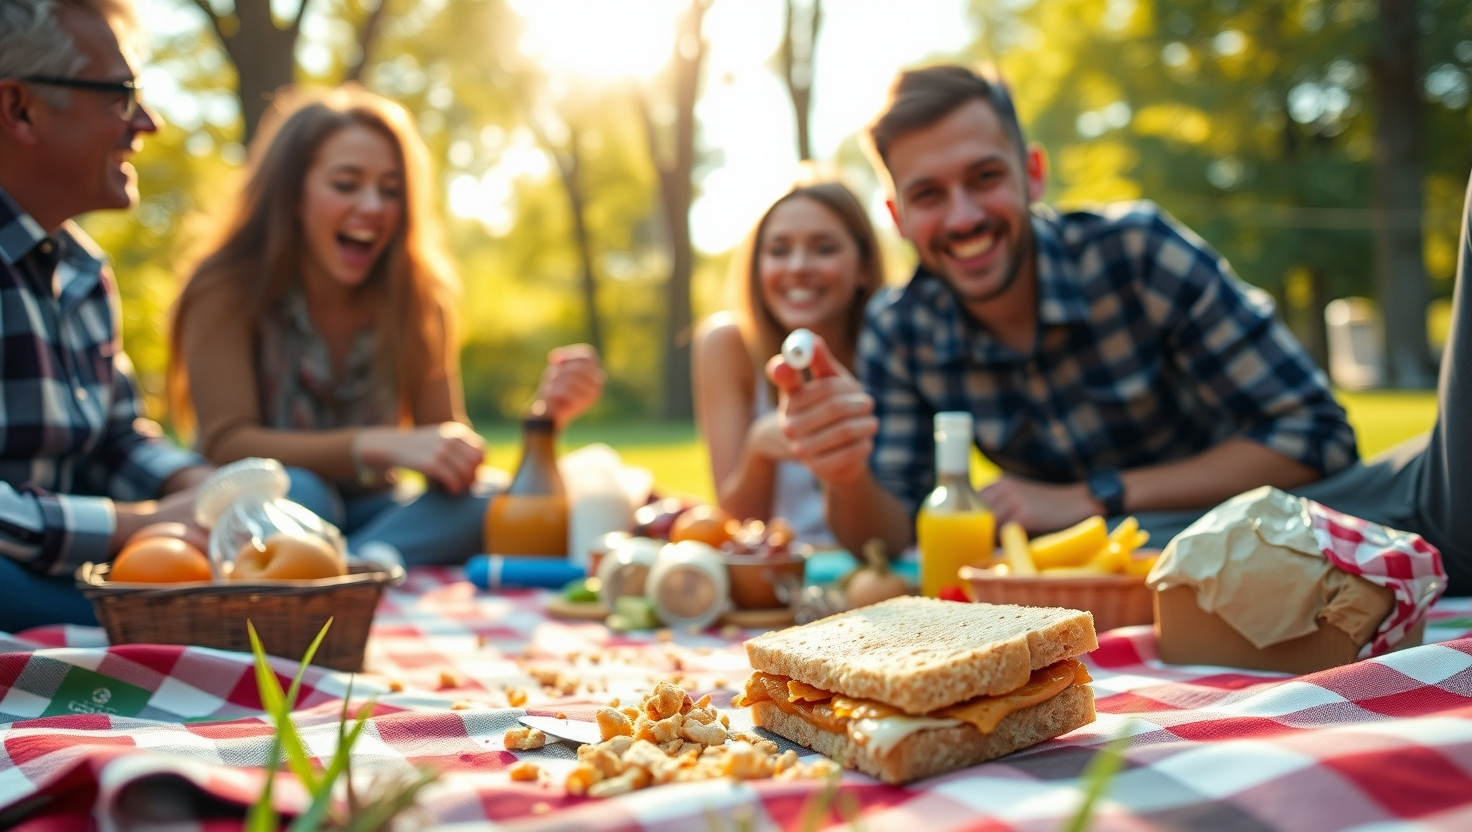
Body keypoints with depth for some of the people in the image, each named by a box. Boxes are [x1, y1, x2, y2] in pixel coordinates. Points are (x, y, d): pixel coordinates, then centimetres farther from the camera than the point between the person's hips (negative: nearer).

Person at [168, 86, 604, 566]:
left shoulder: (416, 297, -1)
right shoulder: (227, 290, -10)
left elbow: (447, 460, -6)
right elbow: (227, 445, -22)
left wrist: (543, 415, -26)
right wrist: (381, 445, -36)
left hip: (372, 517, 4)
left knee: (488, 503, -29)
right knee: (293, 491, -37)